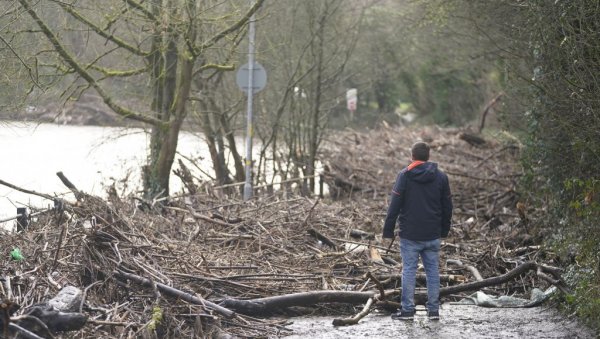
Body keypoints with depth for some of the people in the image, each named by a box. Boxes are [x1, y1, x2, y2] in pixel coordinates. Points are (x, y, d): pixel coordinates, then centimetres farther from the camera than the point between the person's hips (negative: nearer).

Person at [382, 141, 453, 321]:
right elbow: (447, 207, 10)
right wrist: (443, 232, 19)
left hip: (410, 234, -3)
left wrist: (388, 232, -3)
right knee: (433, 270, 7)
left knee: (409, 270, 1)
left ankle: (407, 310, 1)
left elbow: (394, 205, -8)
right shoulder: (440, 176, 6)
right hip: (433, 236, 3)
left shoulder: (405, 175, -6)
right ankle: (433, 310, 9)